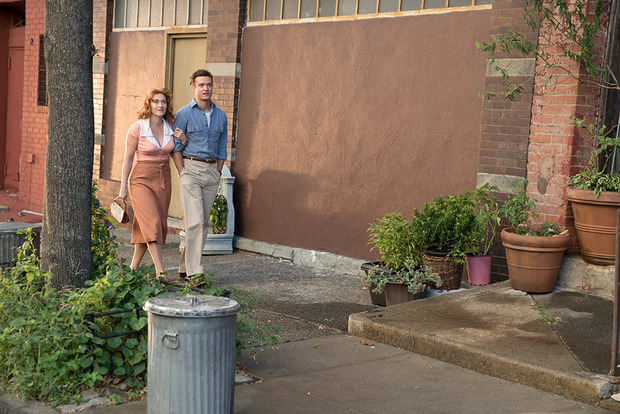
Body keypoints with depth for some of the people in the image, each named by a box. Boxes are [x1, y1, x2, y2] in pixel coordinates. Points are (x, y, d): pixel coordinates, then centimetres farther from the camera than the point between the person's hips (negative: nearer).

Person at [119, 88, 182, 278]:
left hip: (163, 179, 5)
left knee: (151, 226, 8)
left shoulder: (170, 128, 4)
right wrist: (123, 186, -6)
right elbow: (128, 157, -5)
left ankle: (133, 267, 23)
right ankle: (160, 272, -18)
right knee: (151, 223, -15)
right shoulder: (137, 128, -10)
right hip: (141, 179, -5)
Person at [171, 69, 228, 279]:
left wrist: (218, 173, 9)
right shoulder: (184, 114, -3)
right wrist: (183, 174, -9)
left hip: (212, 172, 5)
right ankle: (195, 271, -14)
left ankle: (185, 268, 16)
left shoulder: (221, 116, 12)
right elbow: (175, 147, -4)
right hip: (191, 168, -5)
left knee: (203, 222, 6)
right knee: (195, 220, -14)